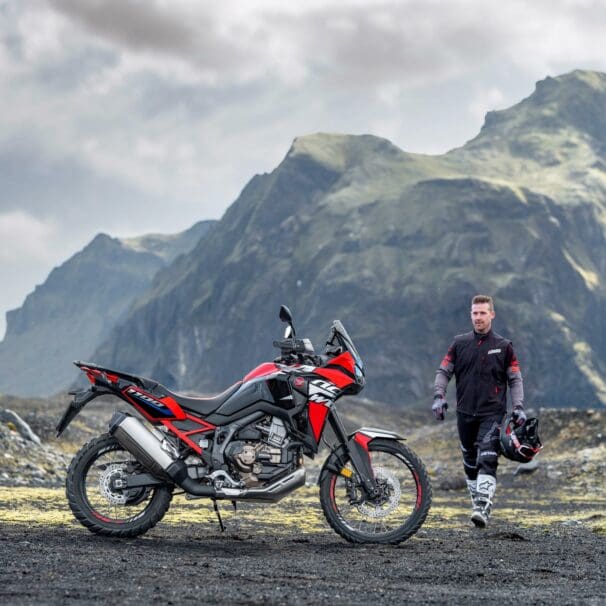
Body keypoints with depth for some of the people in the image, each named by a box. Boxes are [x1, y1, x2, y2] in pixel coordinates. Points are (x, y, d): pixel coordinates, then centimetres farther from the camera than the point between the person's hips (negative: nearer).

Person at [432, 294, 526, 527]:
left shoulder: (503, 346, 4)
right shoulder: (460, 343, 8)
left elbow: (515, 379, 6)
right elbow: (443, 371, 9)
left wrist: (518, 407, -6)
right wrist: (438, 396, -7)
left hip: (492, 413, -3)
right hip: (465, 412, 3)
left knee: (487, 461, -17)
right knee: (470, 463, 12)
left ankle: (483, 510, -26)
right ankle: (477, 502, 27)